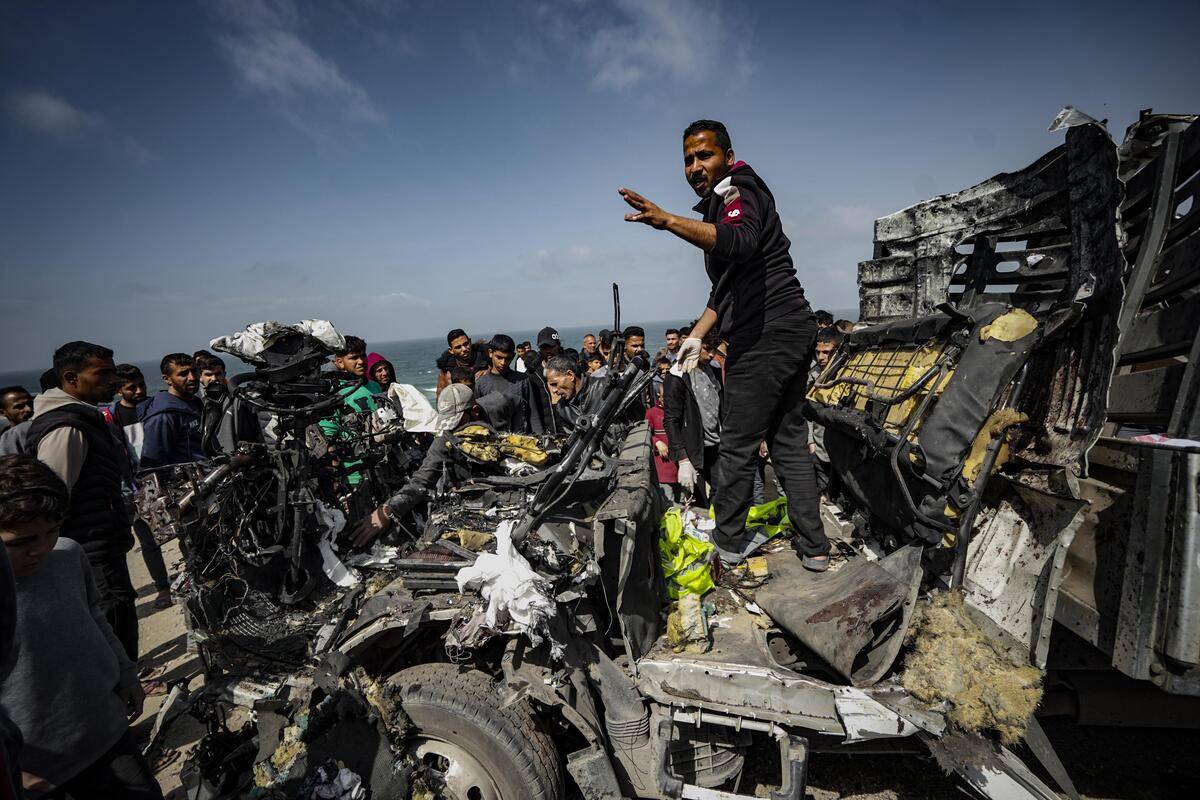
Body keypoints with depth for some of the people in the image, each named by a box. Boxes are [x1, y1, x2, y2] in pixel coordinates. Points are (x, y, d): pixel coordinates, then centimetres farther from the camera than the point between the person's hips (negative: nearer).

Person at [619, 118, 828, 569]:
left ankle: (728, 540, 15)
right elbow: (726, 287, 27)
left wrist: (668, 221, -40)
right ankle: (813, 547, 19)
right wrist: (696, 335, 21)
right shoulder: (721, 204, 26)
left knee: (738, 444, 0)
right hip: (792, 328, 11)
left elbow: (740, 241, -30)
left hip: (765, 335, -11)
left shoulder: (738, 188, -4)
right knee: (788, 439, 12)